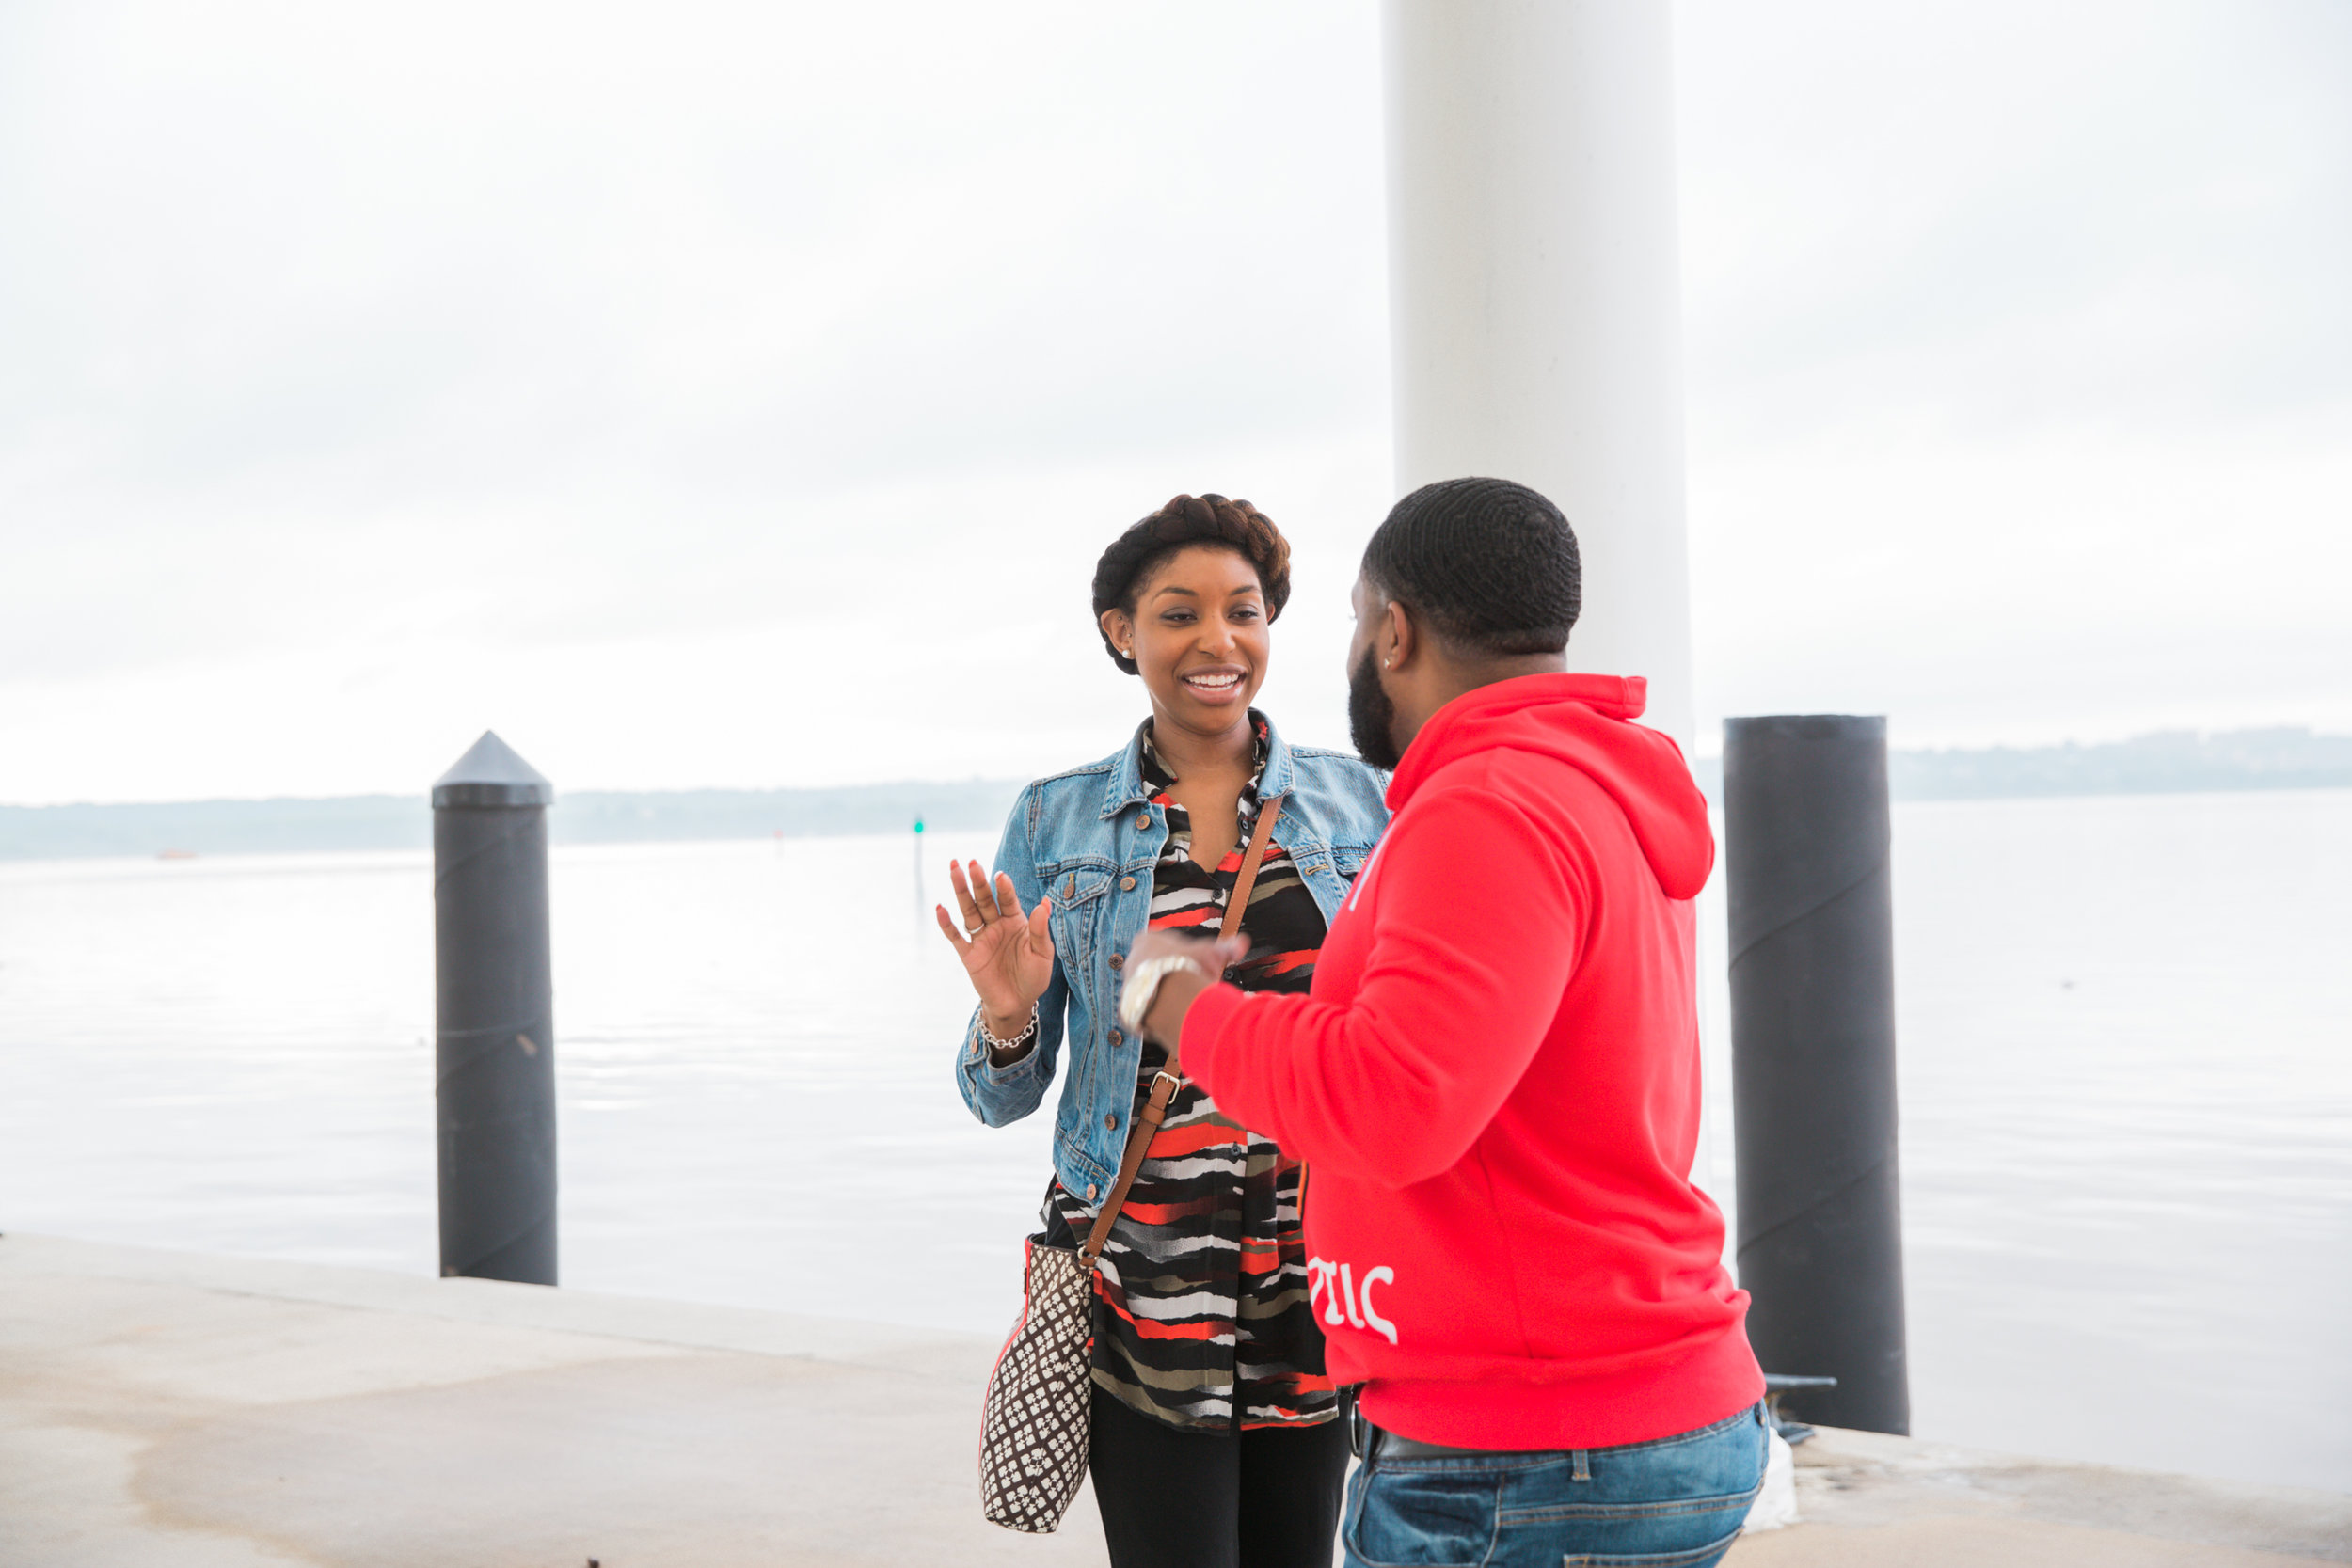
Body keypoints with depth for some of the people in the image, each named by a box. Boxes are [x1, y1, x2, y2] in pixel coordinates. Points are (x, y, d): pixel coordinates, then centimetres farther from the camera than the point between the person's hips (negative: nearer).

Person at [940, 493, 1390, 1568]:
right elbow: (1002, 1098, 6)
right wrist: (1007, 1015, -15)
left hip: (1313, 1277, 2)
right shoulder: (1056, 822, 4)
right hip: (1142, 1284, -1)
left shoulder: (1355, 802, 6)